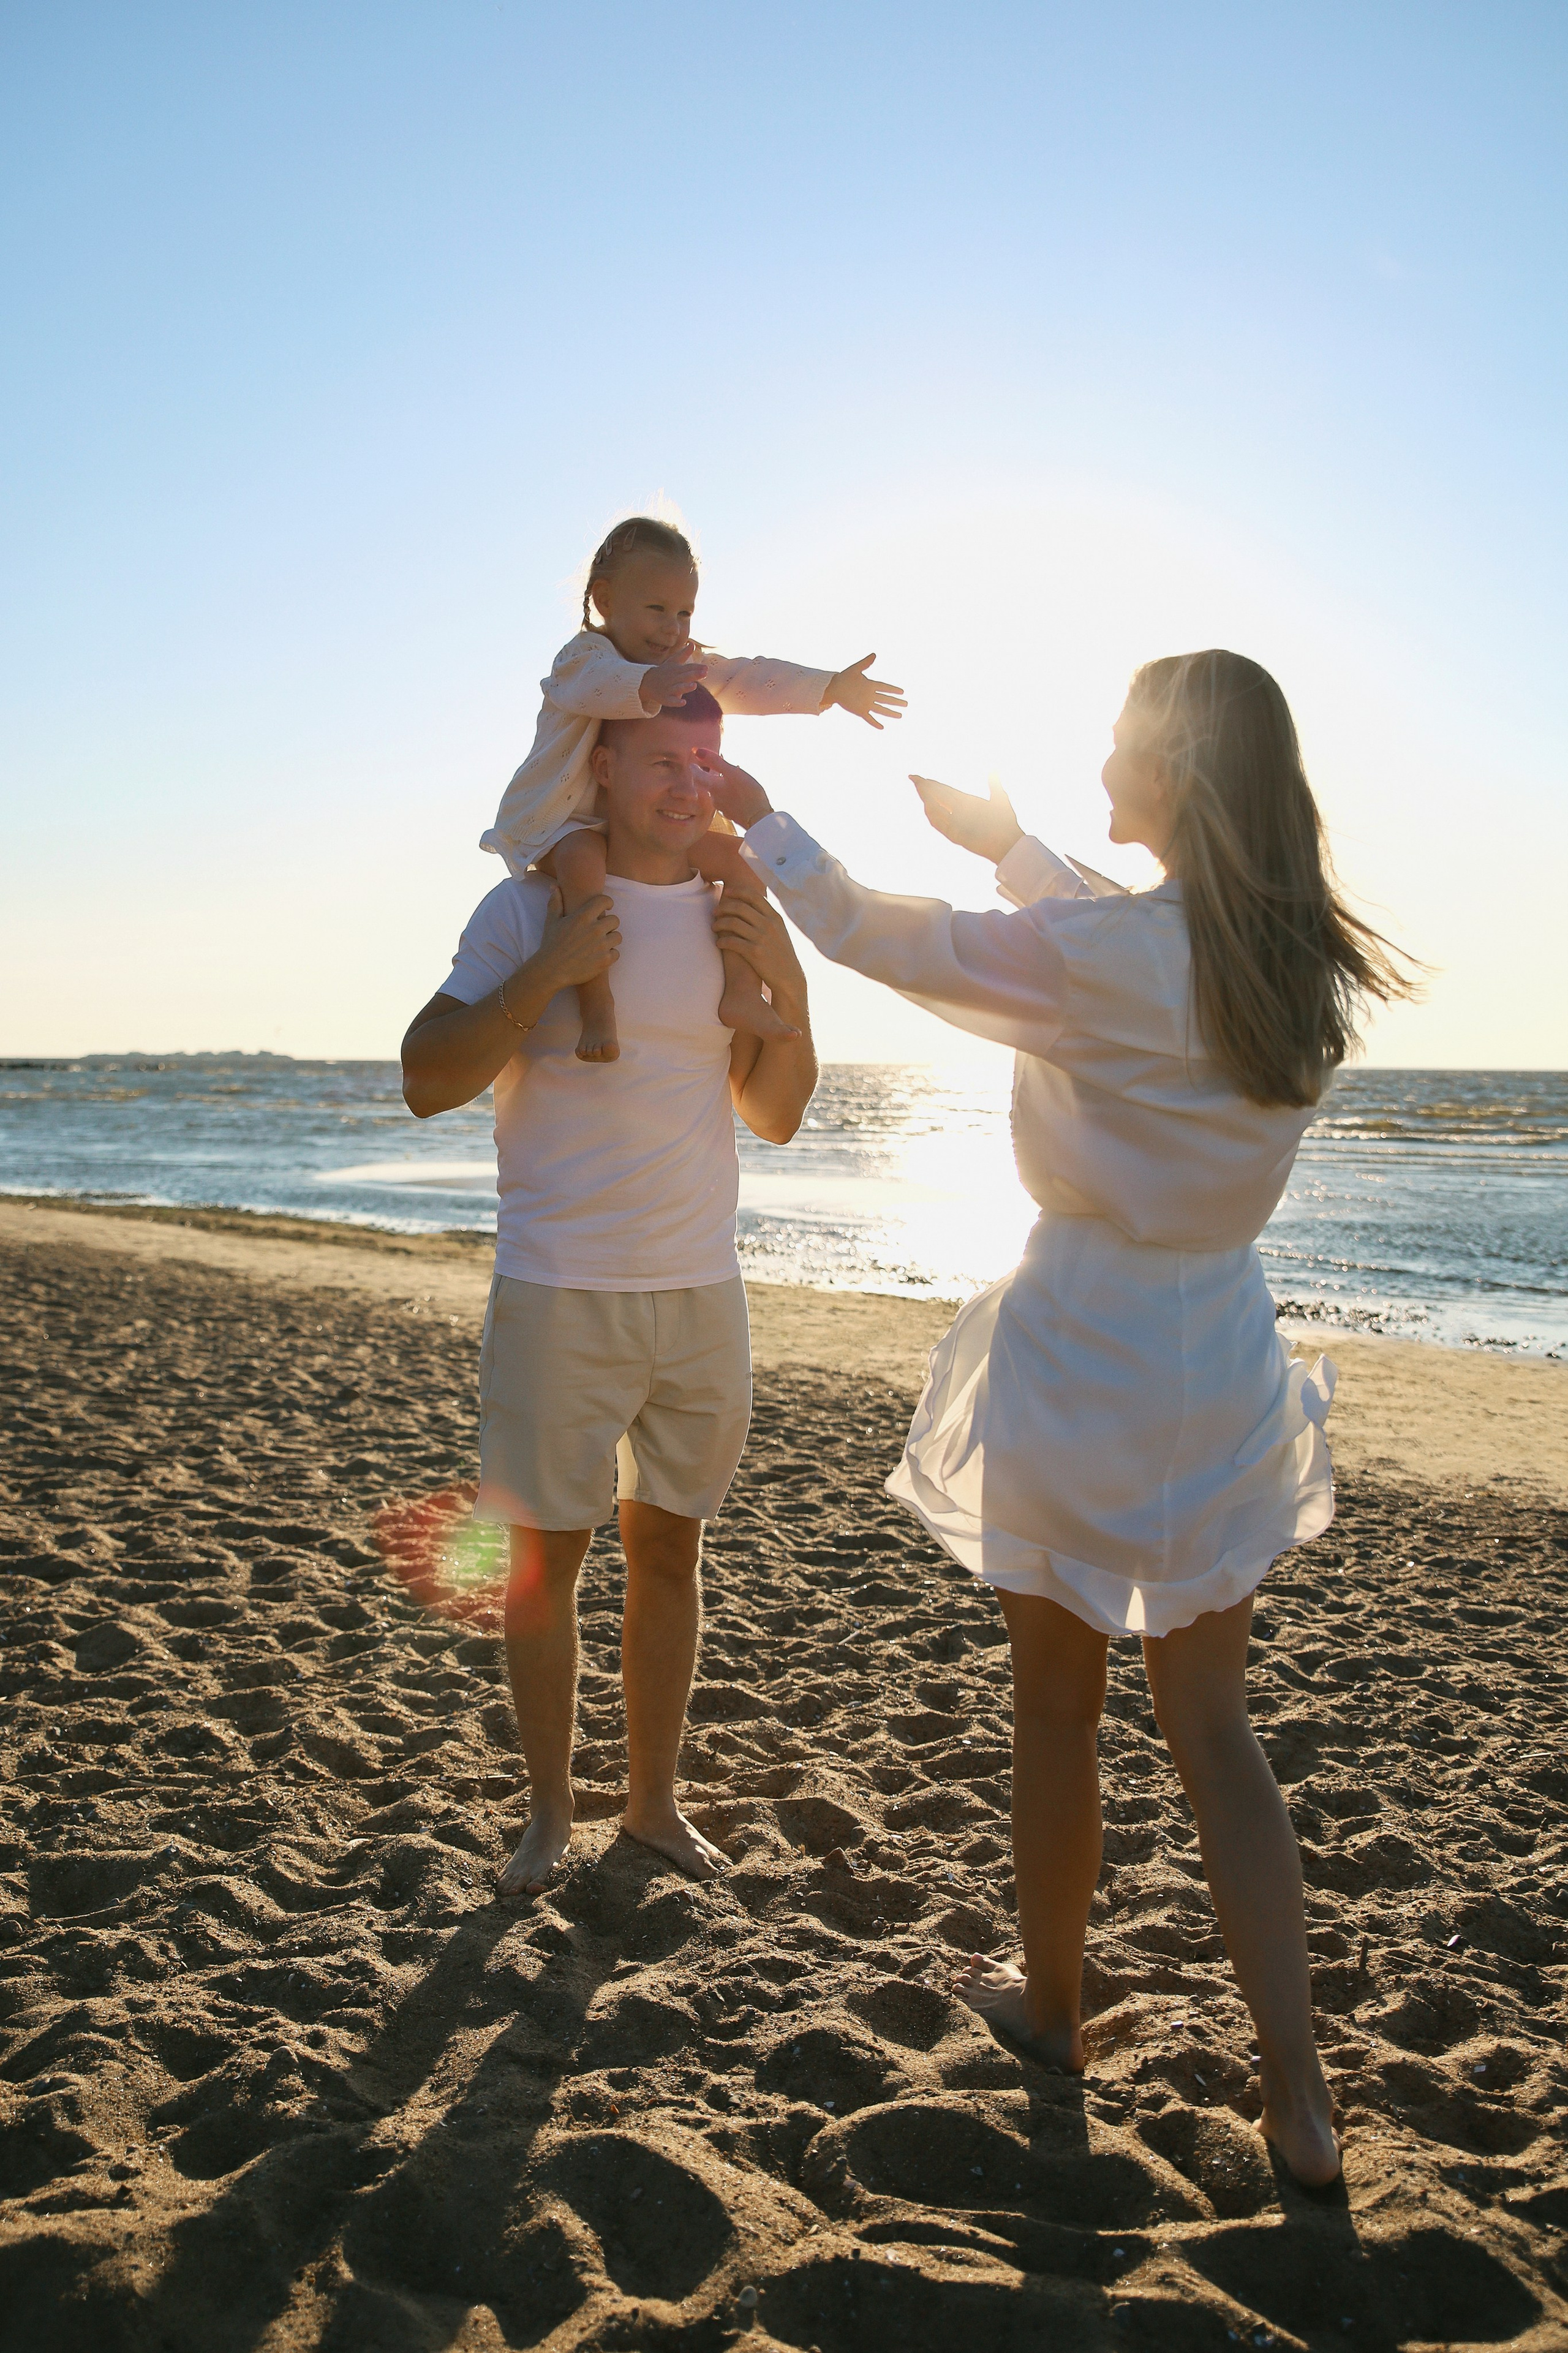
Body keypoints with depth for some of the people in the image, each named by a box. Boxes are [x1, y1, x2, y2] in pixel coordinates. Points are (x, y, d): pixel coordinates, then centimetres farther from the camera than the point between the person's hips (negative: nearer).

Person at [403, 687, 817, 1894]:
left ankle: (656, 1800, 27)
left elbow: (776, 1117, 10)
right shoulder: (530, 909, -4)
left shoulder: (738, 919, 8)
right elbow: (428, 1083, -9)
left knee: (670, 1544, 12)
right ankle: (550, 1811, 23)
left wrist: (788, 987, -6)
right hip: (559, 1292, -3)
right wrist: (548, 974, -19)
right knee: (547, 1555, 5)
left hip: (703, 1291, 4)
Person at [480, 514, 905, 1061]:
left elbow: (752, 680, 5)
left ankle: (742, 989, -8)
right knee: (581, 859, -41)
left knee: (741, 856, -4)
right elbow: (599, 685, -38)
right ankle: (596, 1004, -40)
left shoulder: (690, 666, 10)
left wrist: (834, 688, -4)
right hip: (569, 824, -7)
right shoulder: (583, 658, -14)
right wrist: (649, 686, -60)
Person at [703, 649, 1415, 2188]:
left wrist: (760, 815, 7)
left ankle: (1049, 2001, 37)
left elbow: (884, 940, -9)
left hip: (1078, 1365, -6)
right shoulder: (1297, 963, -1)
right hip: (1224, 1364, 6)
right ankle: (1299, 2100, 21)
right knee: (1214, 1729, 16)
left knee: (1056, 1711, 15)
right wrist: (1009, 842, 25)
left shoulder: (1097, 957, -21)